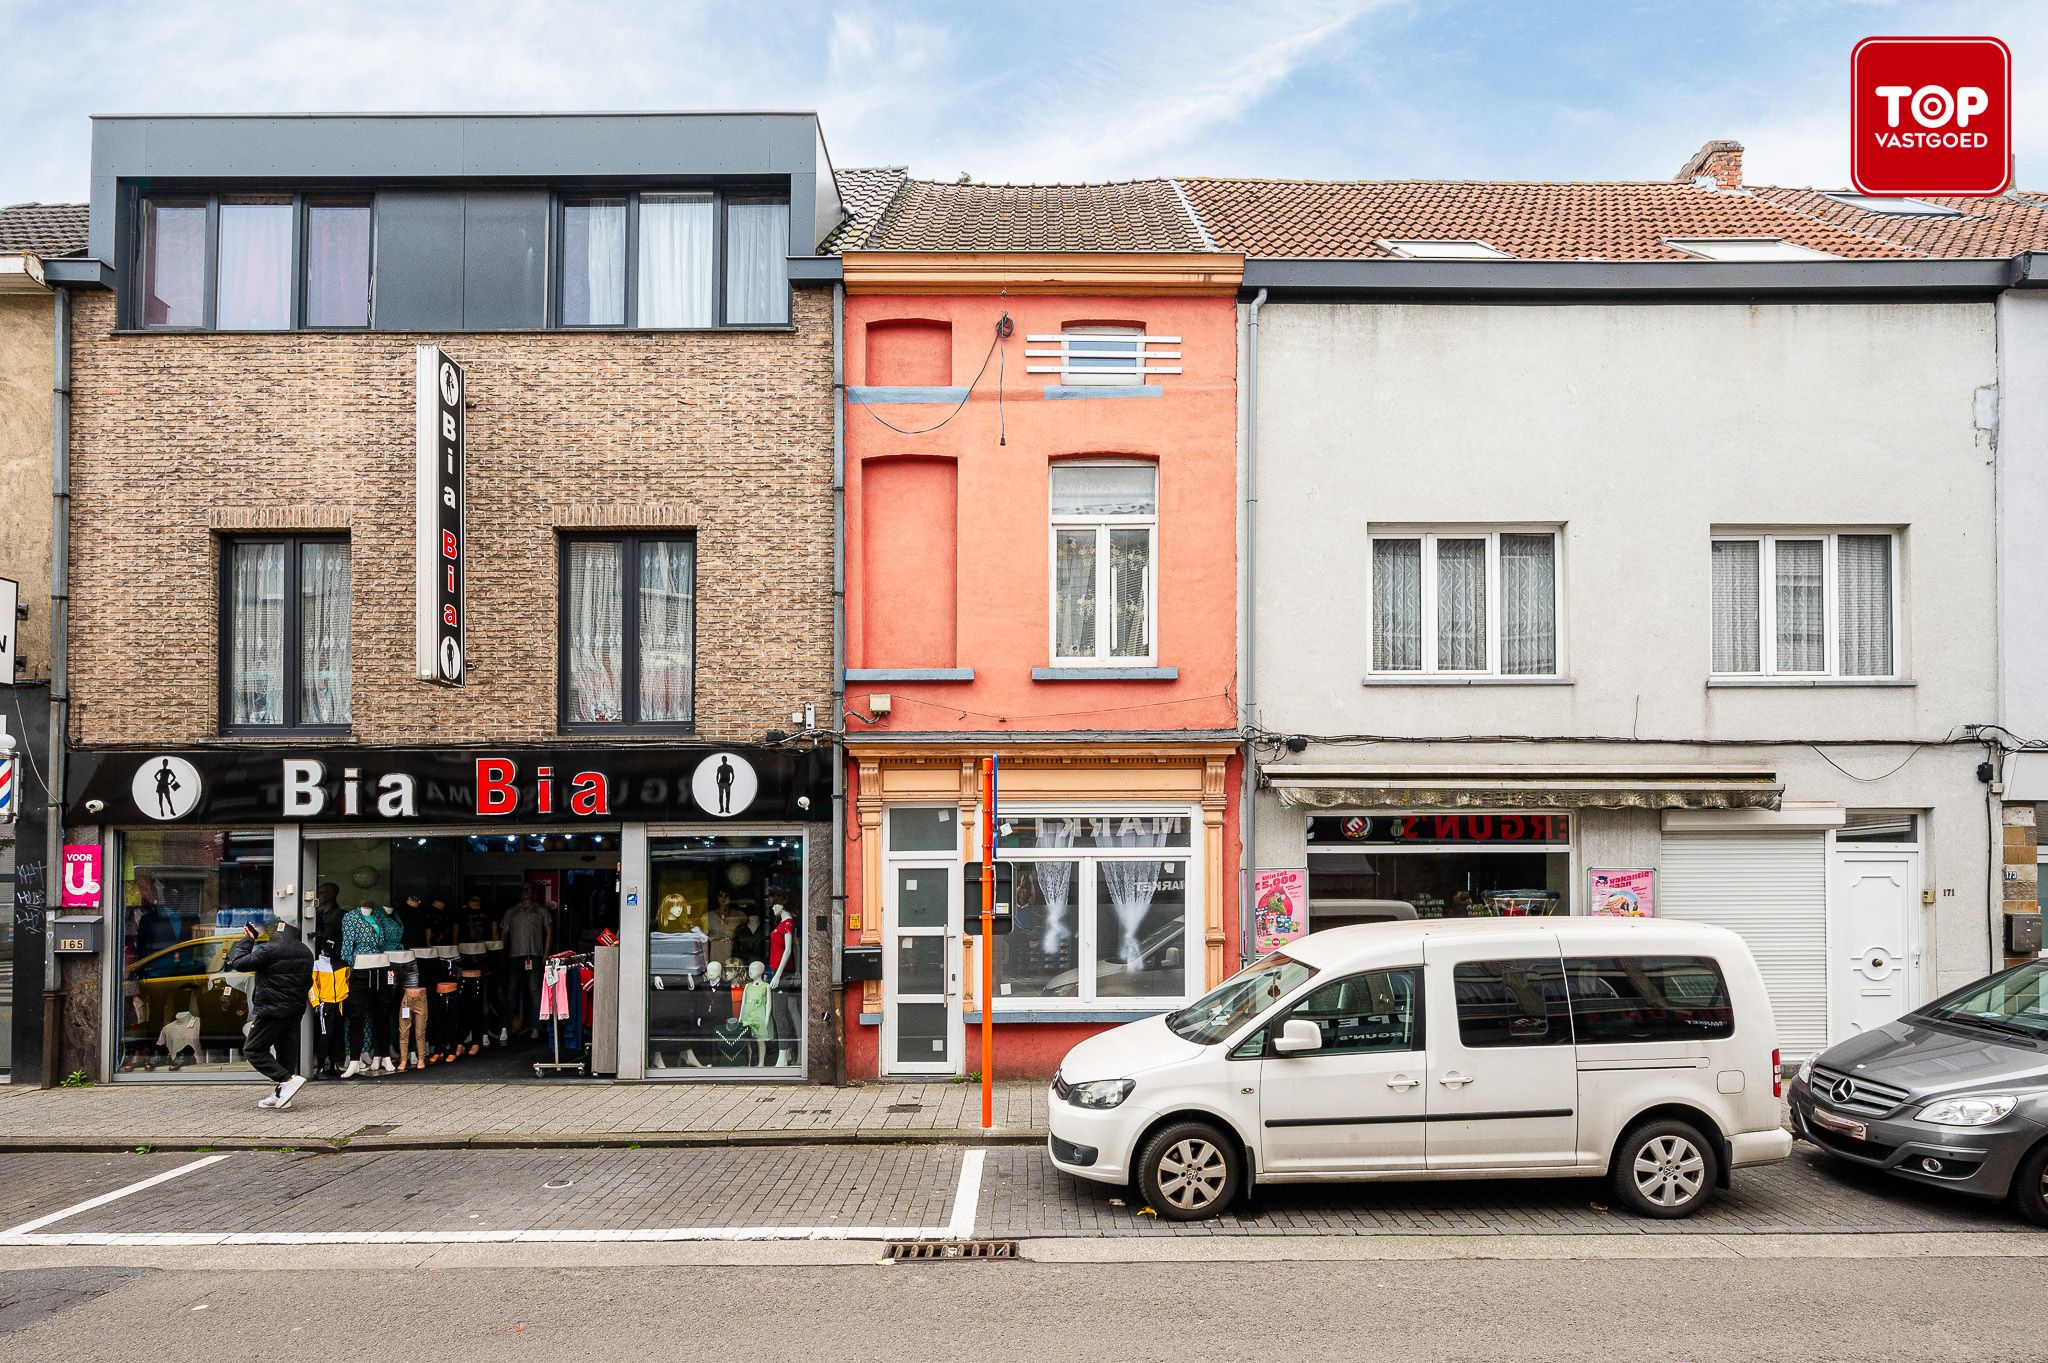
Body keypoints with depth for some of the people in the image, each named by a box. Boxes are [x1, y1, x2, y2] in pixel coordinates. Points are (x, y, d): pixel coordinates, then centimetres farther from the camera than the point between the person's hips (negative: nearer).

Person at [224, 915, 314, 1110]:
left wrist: (247, 939, 0)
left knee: (253, 1050, 1)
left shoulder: (269, 951, -17)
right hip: (295, 1011, 8)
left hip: (272, 1011, -8)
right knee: (285, 1051, 13)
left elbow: (239, 962, -11)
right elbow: (307, 982, 18)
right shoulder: (306, 953, 9)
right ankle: (281, 1094, 15)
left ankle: (289, 1079, -13)